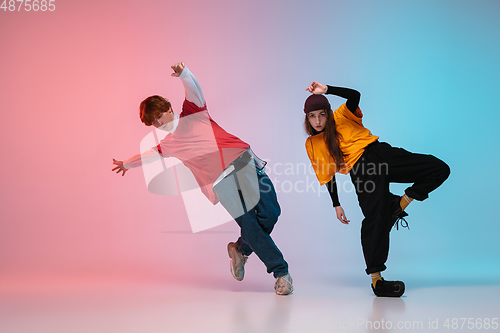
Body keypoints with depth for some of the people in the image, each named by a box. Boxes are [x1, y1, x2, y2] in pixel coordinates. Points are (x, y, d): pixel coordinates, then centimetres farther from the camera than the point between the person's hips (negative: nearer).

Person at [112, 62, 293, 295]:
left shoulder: (192, 112, 14)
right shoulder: (168, 144, 19)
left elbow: (194, 89, -4)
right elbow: (149, 155, 38)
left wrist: (184, 74, -24)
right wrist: (127, 164, 52)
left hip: (243, 162, 0)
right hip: (221, 180, 1)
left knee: (270, 212, -9)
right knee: (248, 224, -11)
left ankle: (240, 249, 15)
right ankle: (280, 272, -1)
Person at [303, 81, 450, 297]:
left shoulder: (341, 118, 14)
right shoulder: (312, 144, 13)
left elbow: (354, 95, -6)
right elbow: (327, 176, 16)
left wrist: (326, 89, -16)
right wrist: (336, 205, 12)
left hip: (382, 153, 3)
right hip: (362, 170, -3)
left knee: (439, 169, -8)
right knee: (375, 217, -22)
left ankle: (399, 205, 4)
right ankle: (376, 279, -17)